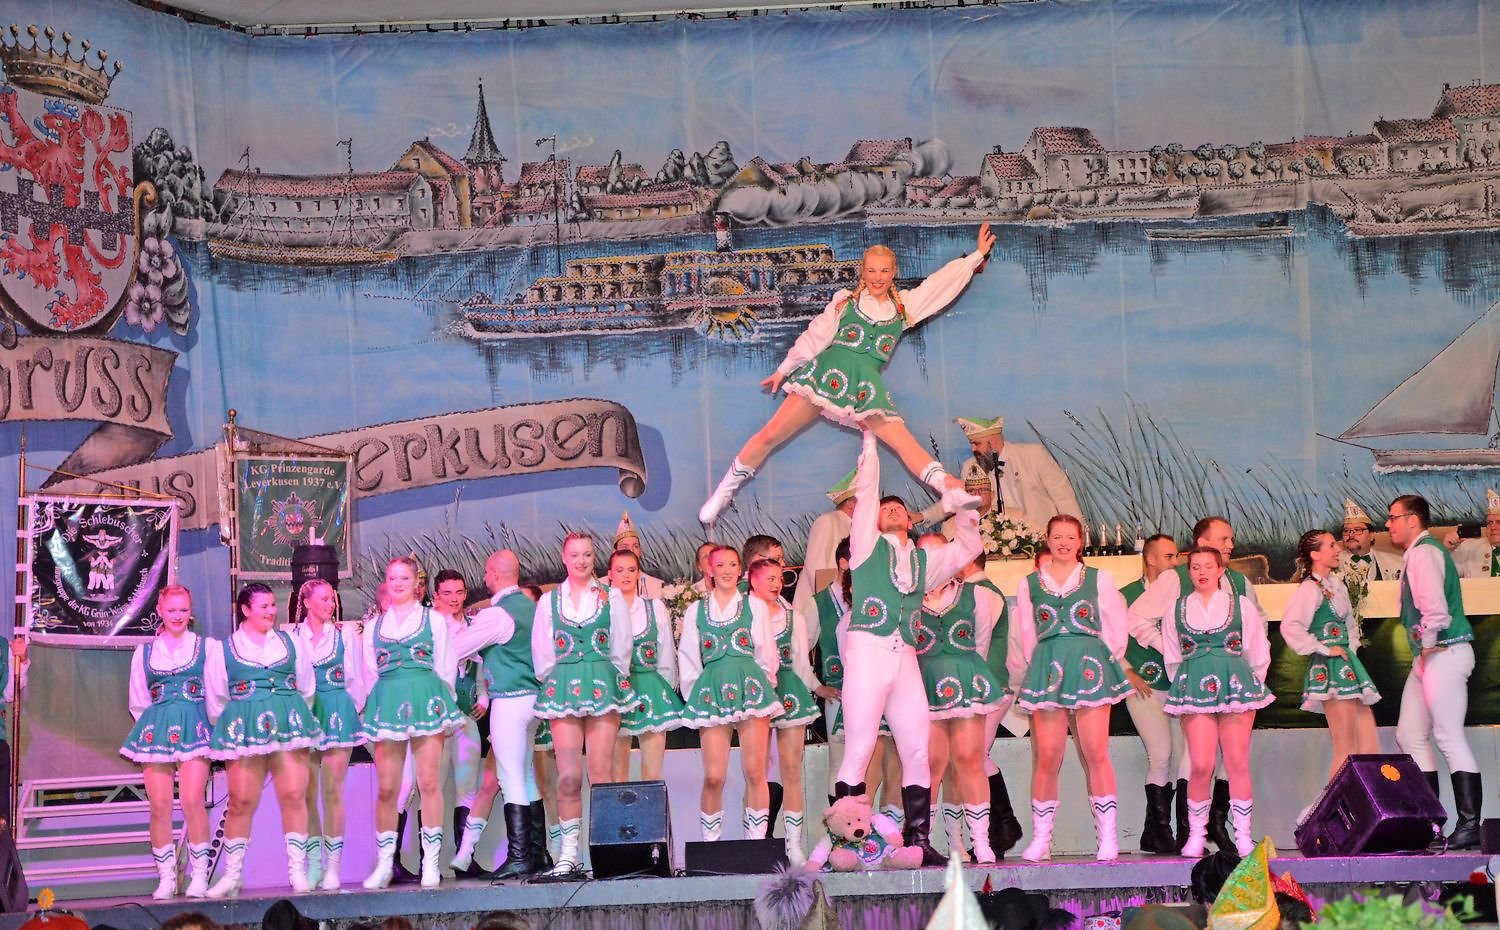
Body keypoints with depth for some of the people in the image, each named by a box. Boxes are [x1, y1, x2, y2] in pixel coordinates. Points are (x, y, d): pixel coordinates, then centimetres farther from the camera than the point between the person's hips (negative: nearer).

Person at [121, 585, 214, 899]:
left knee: (192, 800, -16)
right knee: (159, 805, -5)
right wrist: (154, 727, 11)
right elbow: (138, 702, 20)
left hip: (195, 728, -2)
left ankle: (199, 875, -7)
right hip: (155, 729, 2)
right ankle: (166, 878, 3)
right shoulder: (144, 652, 15)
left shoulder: (208, 647, 9)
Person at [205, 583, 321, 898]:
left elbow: (307, 689, 18)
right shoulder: (224, 651, 8)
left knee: (294, 797, -6)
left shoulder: (289, 643, 14)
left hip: (289, 726, 2)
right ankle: (232, 875, 4)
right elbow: (215, 701, 11)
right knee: (241, 802, -4)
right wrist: (231, 727, 10)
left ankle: (298, 871, -1)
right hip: (243, 728, -1)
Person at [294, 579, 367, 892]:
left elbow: (357, 680, 10)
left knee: (332, 793, -5)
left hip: (338, 714, -1)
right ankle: (313, 865, 7)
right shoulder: (291, 637, 7)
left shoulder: (346, 634, 8)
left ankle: (333, 866, -4)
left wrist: (350, 711, 1)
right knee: (307, 795, 0)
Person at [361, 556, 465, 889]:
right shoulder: (374, 627, 18)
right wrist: (379, 708, 8)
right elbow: (370, 674, 18)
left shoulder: (434, 620, 11)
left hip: (427, 698, -2)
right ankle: (384, 864, 4)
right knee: (386, 789, -2)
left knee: (429, 783, -8)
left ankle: (430, 862, -4)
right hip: (387, 702, 2)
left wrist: (441, 712, 1)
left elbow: (445, 668, 8)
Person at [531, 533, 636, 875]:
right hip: (563, 688, 1)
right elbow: (541, 651, 12)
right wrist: (552, 683, 5)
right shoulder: (549, 600, 12)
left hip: (603, 687, -1)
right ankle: (568, 853, -2)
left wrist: (614, 685, 4)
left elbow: (622, 647, 9)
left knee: (600, 774, -5)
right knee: (568, 777, -6)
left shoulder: (611, 597, 9)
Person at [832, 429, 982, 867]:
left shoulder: (924, 560, 22)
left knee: (918, 752, 0)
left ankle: (918, 840, 3)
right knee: (859, 750, -9)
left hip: (906, 658, 5)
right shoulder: (867, 544, 12)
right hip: (868, 650, -5)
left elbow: (968, 547, 31)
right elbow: (865, 489, 10)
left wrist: (963, 510, 15)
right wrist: (870, 440, 14)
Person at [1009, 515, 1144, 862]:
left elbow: (1115, 628, 15)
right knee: (1046, 757, -5)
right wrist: (1020, 682, 16)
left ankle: (1108, 837, -5)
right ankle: (1040, 839, 2)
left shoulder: (1099, 579, 13)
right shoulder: (1030, 584, 16)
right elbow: (1022, 638, 18)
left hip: (1090, 666, -1)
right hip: (1046, 669, 1)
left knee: (1096, 753, -8)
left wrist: (1113, 664, 12)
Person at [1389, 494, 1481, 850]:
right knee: (1410, 735, 11)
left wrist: (1427, 646, -15)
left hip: (1443, 654, -11)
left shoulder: (1424, 551, -13)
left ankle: (1469, 826, -11)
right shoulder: (1417, 553, 19)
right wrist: (1424, 650, 13)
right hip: (1428, 656, 11)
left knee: (1449, 737, -11)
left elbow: (1434, 604, -25)